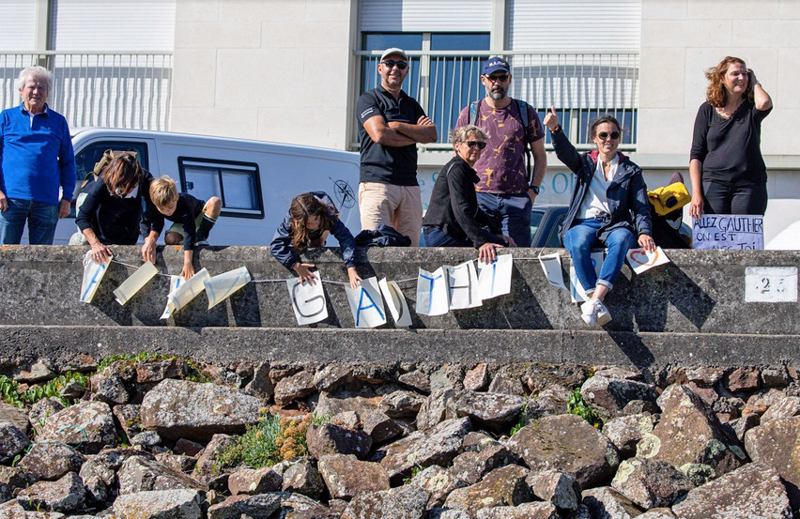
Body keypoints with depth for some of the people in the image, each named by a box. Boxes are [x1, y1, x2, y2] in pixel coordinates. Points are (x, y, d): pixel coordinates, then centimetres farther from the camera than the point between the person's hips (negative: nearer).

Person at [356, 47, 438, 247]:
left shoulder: (412, 105, 23)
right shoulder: (368, 99, 6)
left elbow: (432, 135, 7)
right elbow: (379, 135, -10)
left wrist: (398, 126, -4)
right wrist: (417, 134, 2)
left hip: (410, 185, 6)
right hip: (377, 183, -6)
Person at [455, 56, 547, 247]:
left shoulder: (526, 112, 11)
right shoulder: (469, 113, 10)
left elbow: (540, 156, 15)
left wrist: (533, 189, 2)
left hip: (517, 198, 0)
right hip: (480, 196, 0)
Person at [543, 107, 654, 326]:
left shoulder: (631, 171, 18)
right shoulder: (585, 163, 18)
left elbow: (640, 206, 8)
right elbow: (565, 152, -4)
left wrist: (644, 232, -12)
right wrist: (555, 130, -26)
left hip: (616, 224, 0)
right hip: (583, 223, 1)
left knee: (621, 239, -37)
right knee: (578, 244, -35)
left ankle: (595, 301, -49)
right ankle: (598, 305, -43)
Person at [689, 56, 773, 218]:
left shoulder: (751, 109, 9)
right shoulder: (707, 110, 9)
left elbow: (764, 103, -18)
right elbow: (696, 155, 7)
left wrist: (754, 83, 3)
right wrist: (696, 193, -4)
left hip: (749, 186, 0)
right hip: (714, 183, 0)